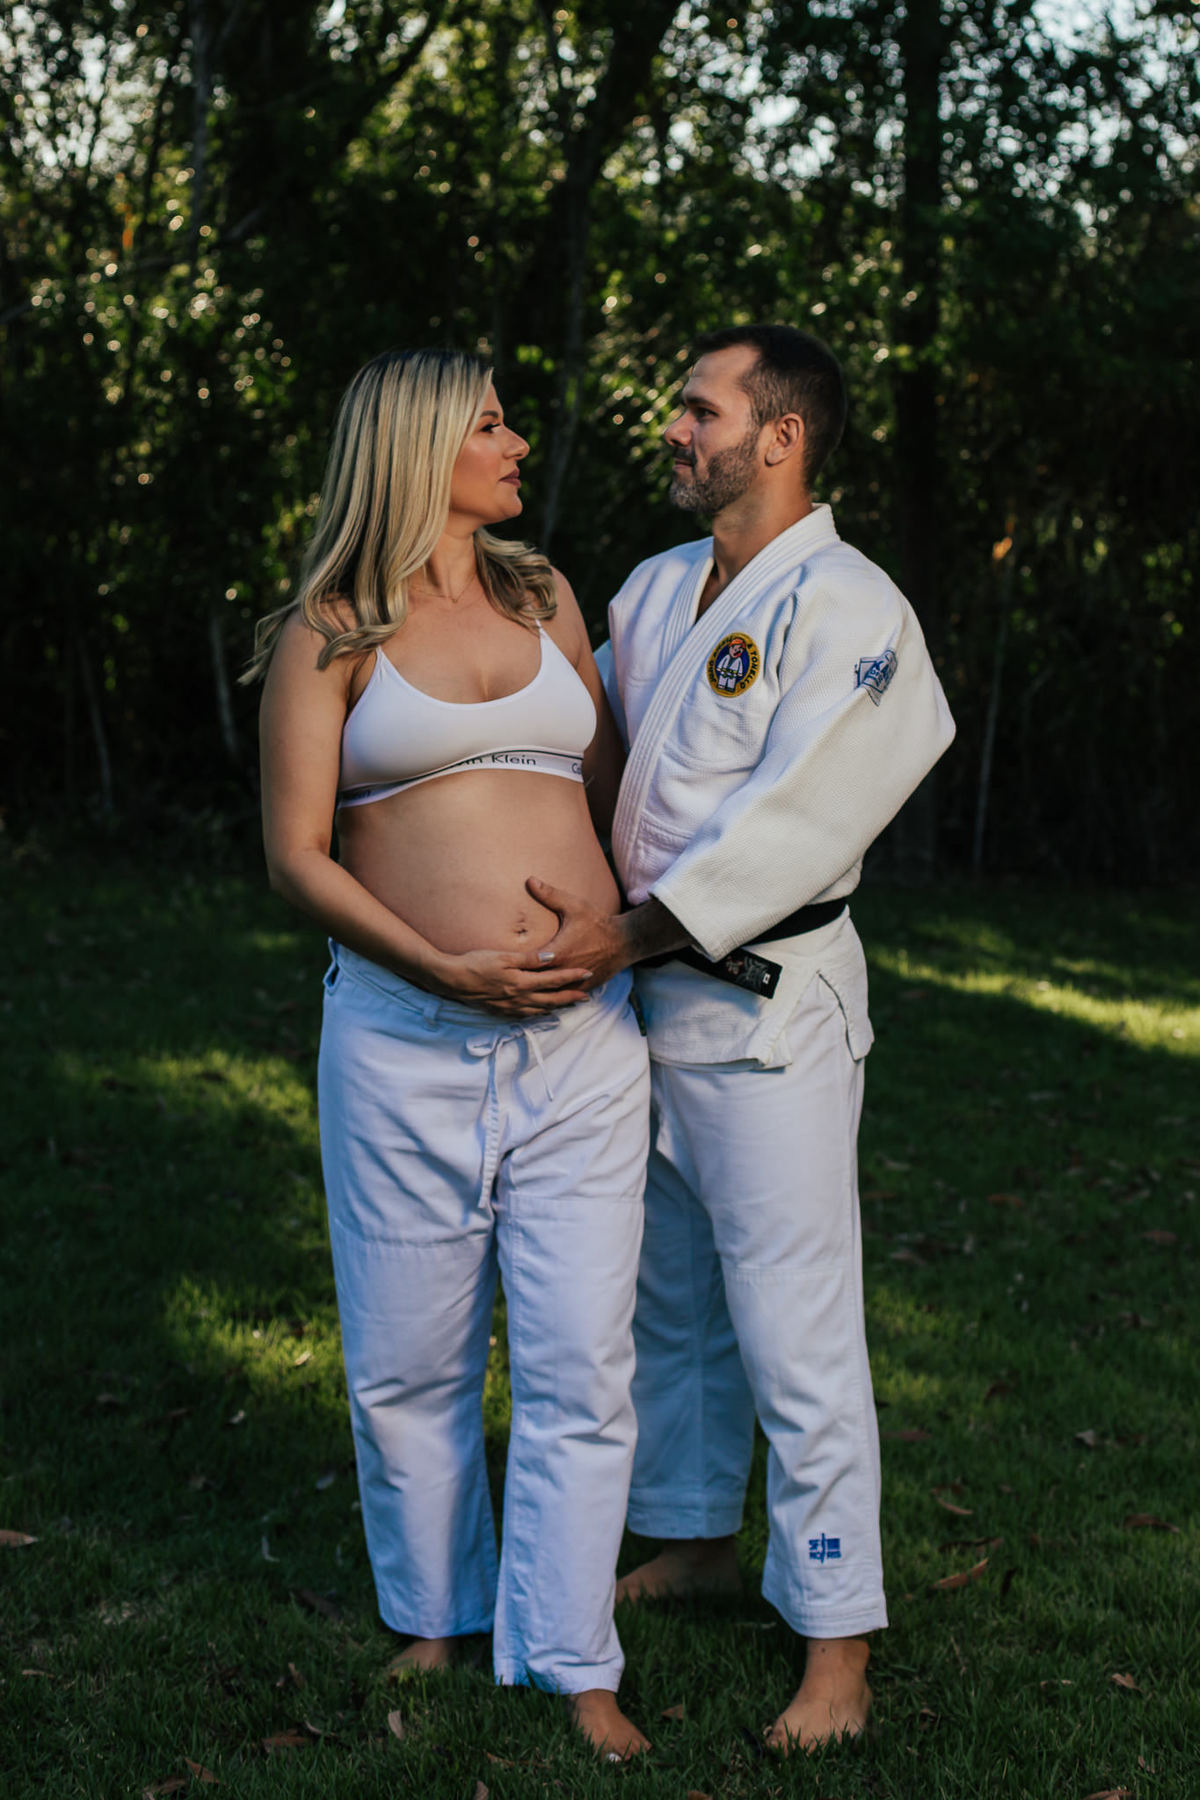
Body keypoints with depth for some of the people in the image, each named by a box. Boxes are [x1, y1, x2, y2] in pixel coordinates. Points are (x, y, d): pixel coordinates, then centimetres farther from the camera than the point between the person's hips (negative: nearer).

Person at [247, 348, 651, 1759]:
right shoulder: (324, 633, 1)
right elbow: (294, 856, -4)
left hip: (583, 1035, 3)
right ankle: (436, 1612, 31)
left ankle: (569, 1661, 15)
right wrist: (446, 969, -14)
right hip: (403, 1041, -2)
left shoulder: (545, 598, 13)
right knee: (409, 1362, 9)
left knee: (579, 1362, 2)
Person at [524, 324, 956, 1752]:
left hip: (768, 1006, -8)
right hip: (640, 996, 8)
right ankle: (696, 1538, 39)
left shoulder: (845, 609, -14)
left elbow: (795, 822, -21)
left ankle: (837, 1644, 7)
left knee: (795, 1334, -4)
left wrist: (633, 930, -21)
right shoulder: (653, 592, 11)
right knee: (668, 1299, 20)